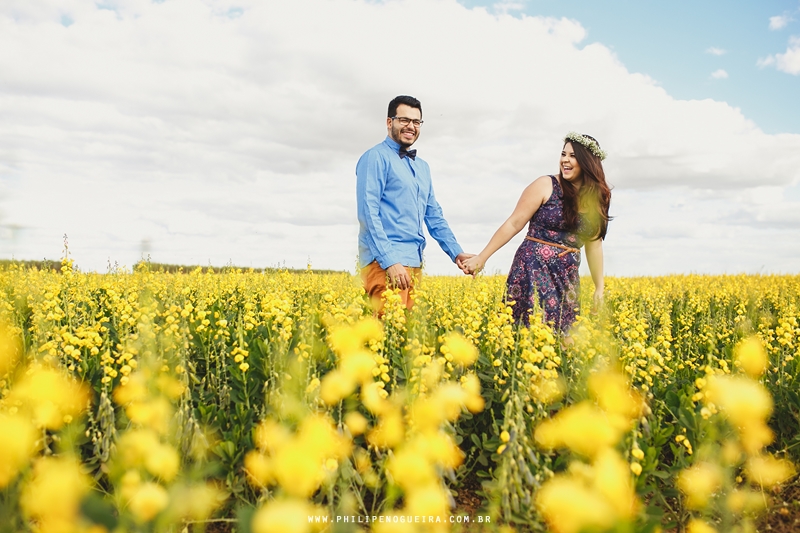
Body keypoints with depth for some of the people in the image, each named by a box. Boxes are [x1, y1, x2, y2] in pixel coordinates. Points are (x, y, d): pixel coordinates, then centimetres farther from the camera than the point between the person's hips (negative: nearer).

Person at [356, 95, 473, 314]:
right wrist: (390, 261, -21)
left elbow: (434, 215, 23)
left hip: (414, 262, 8)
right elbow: (368, 213, -13)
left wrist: (456, 252, 11)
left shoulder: (422, 167, 21)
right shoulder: (376, 157, -4)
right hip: (384, 261, -8)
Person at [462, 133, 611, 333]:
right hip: (534, 268, -5)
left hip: (567, 276, 5)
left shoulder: (597, 199, 9)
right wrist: (481, 258, -8)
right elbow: (514, 224, -6)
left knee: (562, 331, 4)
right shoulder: (545, 186, -5)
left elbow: (594, 245, 14)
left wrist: (599, 287, 14)